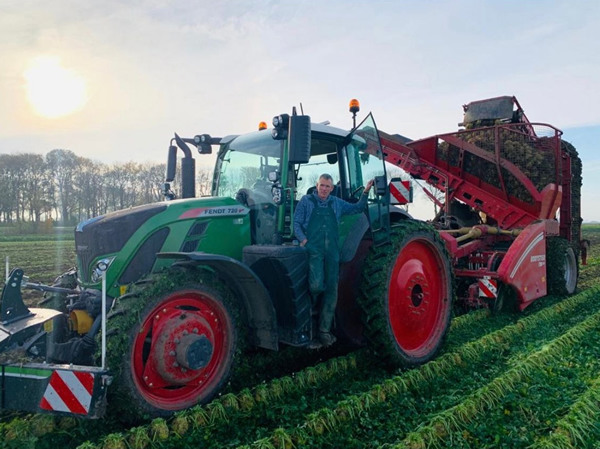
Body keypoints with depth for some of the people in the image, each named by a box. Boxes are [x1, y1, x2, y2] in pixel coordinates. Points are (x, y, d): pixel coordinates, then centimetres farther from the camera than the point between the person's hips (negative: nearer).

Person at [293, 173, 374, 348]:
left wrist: (365, 192, 15)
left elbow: (357, 208, 27)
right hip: (313, 250, -4)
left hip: (332, 252, 4)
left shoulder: (337, 203, 18)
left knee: (331, 291, 1)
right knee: (316, 285, -22)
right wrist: (304, 240, -10)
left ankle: (324, 331, 11)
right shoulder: (306, 201, 8)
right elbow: (296, 223, 4)